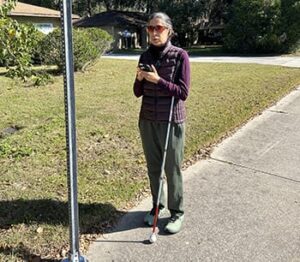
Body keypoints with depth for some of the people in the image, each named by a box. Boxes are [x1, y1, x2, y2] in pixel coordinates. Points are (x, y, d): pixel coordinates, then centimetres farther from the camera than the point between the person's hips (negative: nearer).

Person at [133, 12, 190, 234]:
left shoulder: (180, 56, -9)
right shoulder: (145, 56, 4)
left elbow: (183, 93, -12)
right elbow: (138, 93, 8)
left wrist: (158, 80, -21)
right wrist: (140, 79, -13)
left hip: (171, 122, -4)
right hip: (147, 121, 5)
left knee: (173, 169, 6)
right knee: (153, 167, 15)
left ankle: (177, 212, 23)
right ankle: (157, 205, 34)